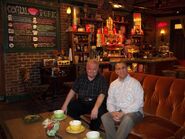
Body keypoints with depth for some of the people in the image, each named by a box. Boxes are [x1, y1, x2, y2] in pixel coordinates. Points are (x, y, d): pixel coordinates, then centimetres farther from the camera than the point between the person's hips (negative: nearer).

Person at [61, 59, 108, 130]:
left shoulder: (102, 80, -4)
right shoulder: (81, 78, 9)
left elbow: (101, 95, -18)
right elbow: (72, 91, 4)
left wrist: (95, 108, -36)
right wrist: (65, 105, -7)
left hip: (96, 103, -3)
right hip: (81, 103, 4)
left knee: (99, 111, -34)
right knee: (70, 107, -22)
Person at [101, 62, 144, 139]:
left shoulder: (135, 83, -4)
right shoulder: (113, 84, 10)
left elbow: (138, 102, -12)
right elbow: (109, 102, 7)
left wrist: (123, 113, -19)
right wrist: (113, 112, -14)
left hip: (134, 112, -3)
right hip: (117, 112, 4)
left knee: (127, 119, -36)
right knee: (105, 117, -25)